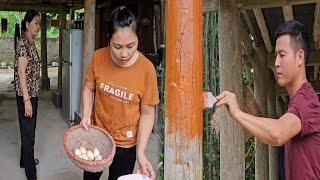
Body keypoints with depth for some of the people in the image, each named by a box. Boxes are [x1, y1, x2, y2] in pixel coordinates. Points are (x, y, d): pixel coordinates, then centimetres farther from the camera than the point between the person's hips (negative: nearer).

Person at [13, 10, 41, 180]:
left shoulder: (30, 42, 11)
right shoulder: (23, 43, -17)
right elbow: (21, 73, -21)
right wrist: (27, 100, -23)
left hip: (32, 93, 9)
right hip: (26, 95, -9)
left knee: (29, 129, 20)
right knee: (28, 131, -1)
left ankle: (26, 160, 37)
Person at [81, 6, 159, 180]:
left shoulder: (146, 68, -22)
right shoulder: (98, 58, -15)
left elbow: (147, 113, -15)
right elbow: (89, 88, 2)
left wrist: (140, 152, -20)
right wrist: (86, 115, -15)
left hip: (125, 142, -3)